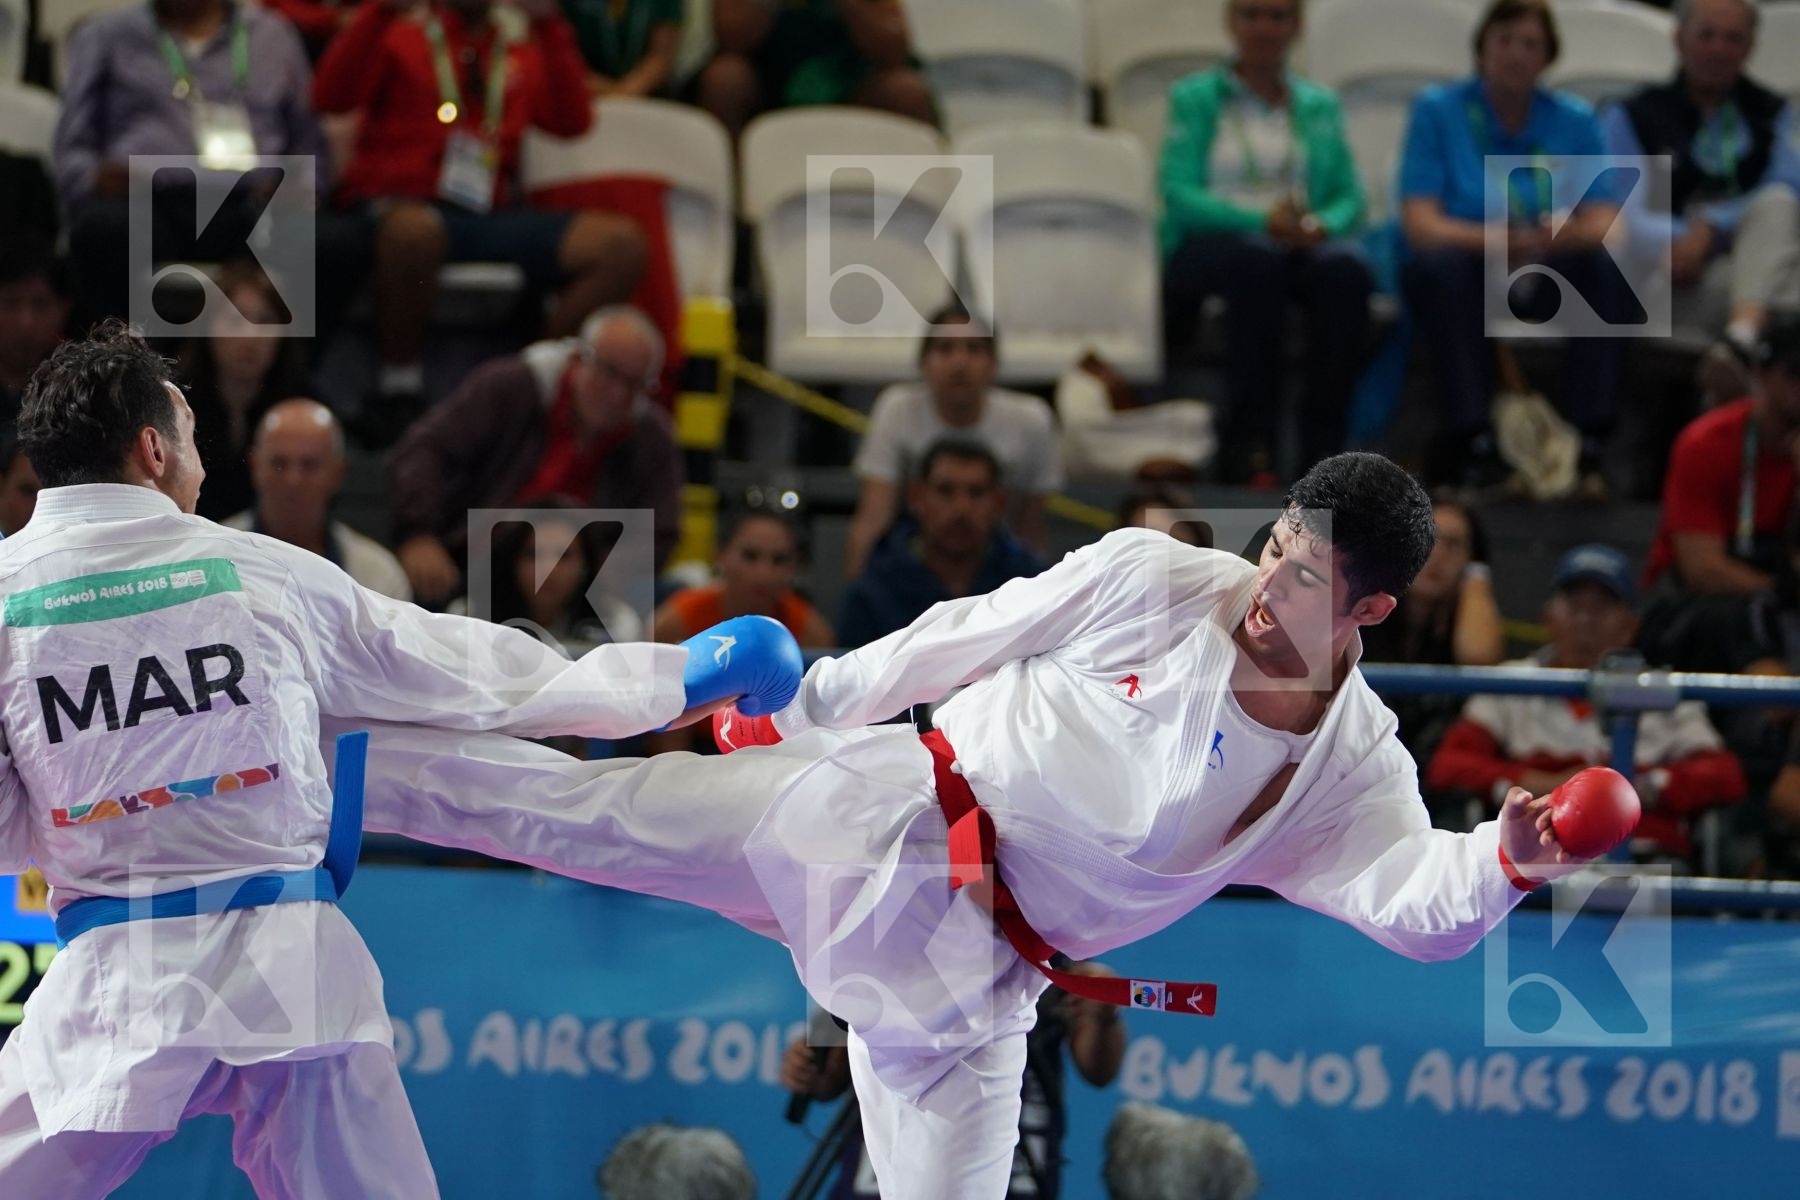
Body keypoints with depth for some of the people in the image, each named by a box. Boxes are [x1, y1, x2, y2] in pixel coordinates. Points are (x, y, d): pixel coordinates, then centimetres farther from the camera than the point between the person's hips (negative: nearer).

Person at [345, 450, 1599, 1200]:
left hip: (973, 970, 2)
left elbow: (1419, 904, -17)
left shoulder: (1354, 773, -4)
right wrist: (801, 707, 11)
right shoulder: (1149, 581, -7)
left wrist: (1502, 865, -39)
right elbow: (959, 640, 3)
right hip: (877, 818, -1)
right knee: (576, 807, -9)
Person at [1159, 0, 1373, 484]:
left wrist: (1321, 224, -15)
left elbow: (1350, 198, 10)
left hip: (1303, 244, 3)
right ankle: (1248, 441, -37)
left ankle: (1323, 445, -32)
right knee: (1257, 259, -39)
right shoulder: (1195, 98, 9)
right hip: (1205, 246, -3)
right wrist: (1262, 219, -19)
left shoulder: (1319, 105, 19)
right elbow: (1178, 194, -4)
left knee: (1345, 267, -33)